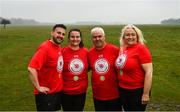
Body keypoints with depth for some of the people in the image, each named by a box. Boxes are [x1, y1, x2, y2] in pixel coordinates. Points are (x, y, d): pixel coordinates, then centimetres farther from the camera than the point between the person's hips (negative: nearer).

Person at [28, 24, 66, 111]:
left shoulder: (58, 48, 4)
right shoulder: (45, 48, -21)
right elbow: (31, 69, -29)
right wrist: (38, 87, -23)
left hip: (58, 90, 8)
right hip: (46, 93, -8)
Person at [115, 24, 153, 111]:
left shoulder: (141, 48, -14)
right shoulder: (122, 49, 4)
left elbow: (149, 72, -18)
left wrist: (146, 94, -19)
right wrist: (121, 87, 12)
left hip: (138, 91, -6)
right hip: (123, 90, 6)